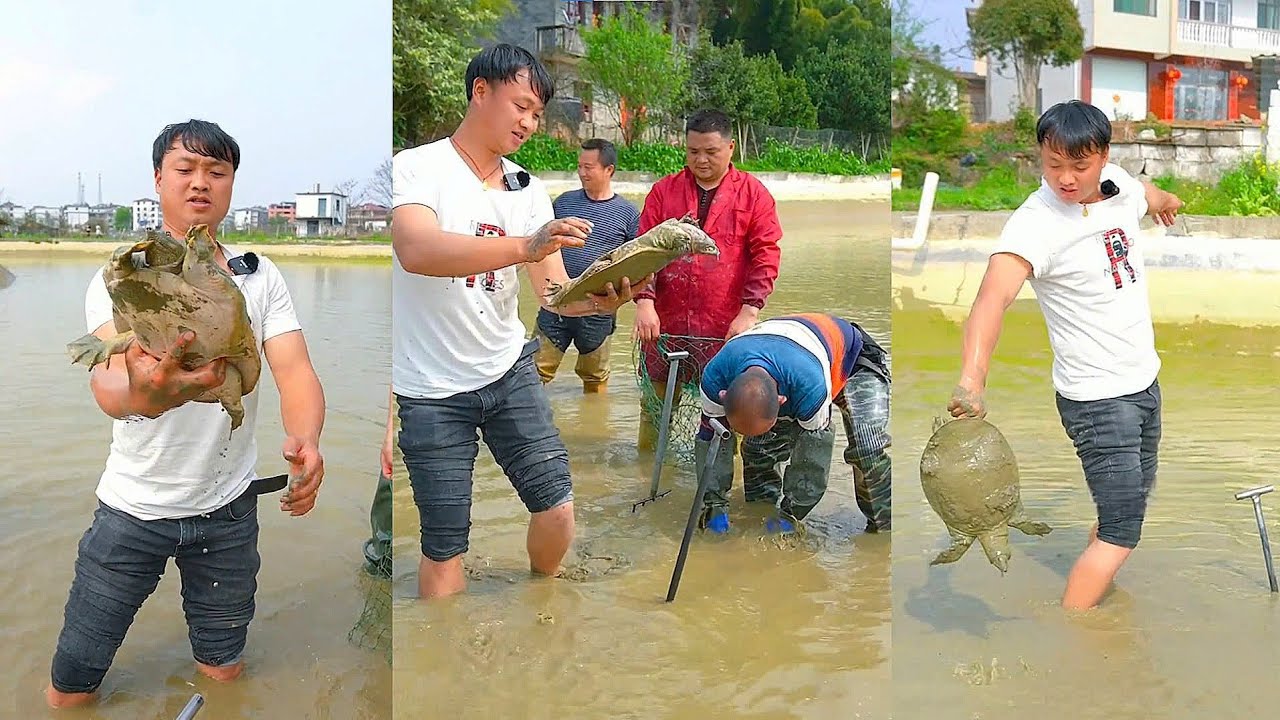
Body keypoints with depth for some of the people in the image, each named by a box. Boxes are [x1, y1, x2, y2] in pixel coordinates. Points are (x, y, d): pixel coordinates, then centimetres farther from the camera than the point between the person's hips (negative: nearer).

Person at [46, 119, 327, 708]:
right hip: (134, 505, -1)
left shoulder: (261, 279, -1)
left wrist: (305, 441, -37)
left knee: (224, 672, 15)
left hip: (228, 506, 2)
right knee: (71, 685, 6)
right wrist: (143, 394, -53)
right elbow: (105, 379, -26)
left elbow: (294, 368, -14)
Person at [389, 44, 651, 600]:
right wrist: (525, 246, -43)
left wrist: (598, 300, -25)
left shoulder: (527, 190, 5)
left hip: (509, 371, 5)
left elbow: (554, 291, -2)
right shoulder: (416, 168, -11)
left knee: (557, 510, 4)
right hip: (433, 389, -4)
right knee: (445, 549, 2)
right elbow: (416, 252, -31)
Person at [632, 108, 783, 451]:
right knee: (654, 409, 10)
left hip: (726, 330, -2)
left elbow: (766, 254, -2)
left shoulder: (753, 193, 2)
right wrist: (644, 302, -10)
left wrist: (749, 311, -12)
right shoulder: (664, 191, 7)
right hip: (665, 324, 2)